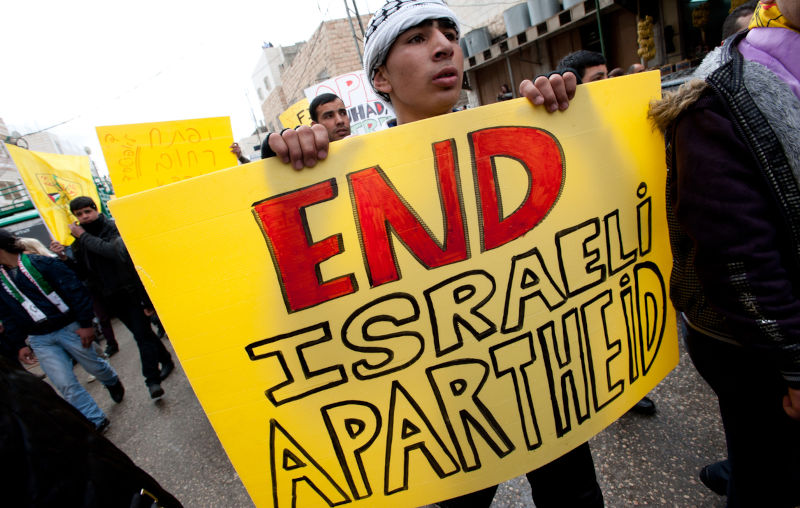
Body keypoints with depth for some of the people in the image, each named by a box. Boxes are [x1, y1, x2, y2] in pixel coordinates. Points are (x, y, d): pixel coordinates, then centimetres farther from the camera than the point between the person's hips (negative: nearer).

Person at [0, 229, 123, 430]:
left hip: (69, 328, -4)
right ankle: (96, 421, 11)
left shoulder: (41, 263, -10)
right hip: (40, 341, 4)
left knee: (94, 366, 10)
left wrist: (86, 323, -14)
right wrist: (19, 345, 8)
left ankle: (113, 382, 44)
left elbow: (75, 291, -12)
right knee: (66, 385, -1)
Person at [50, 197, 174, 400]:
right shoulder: (78, 241, 10)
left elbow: (115, 250, -27)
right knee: (140, 332, 15)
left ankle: (152, 379, -6)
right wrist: (64, 258, -7)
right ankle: (166, 360, 30)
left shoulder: (112, 228, -7)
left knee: (142, 334, -8)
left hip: (130, 292, -6)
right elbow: (82, 270, 10)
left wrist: (84, 236, -19)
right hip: (110, 297, 6)